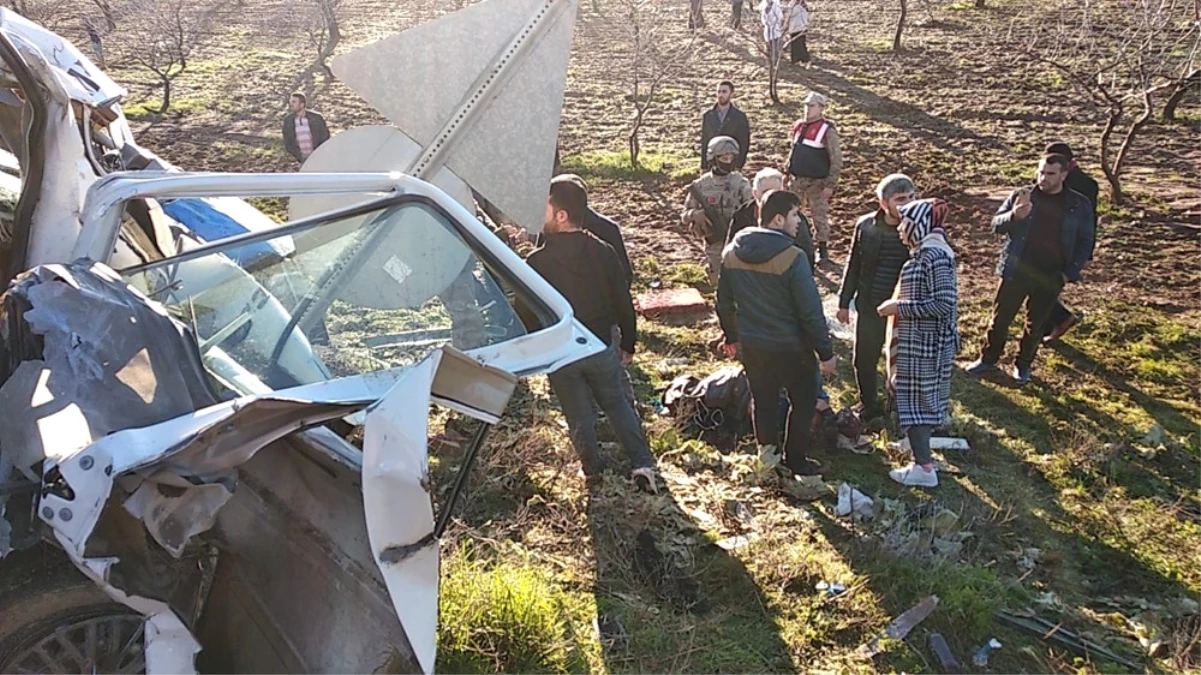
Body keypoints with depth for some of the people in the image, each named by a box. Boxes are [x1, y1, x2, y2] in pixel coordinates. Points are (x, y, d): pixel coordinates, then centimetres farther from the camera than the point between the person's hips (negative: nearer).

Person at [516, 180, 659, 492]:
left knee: (579, 414, 15)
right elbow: (624, 303, -1)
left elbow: (526, 314, -10)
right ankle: (643, 464, 13)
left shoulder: (537, 262, -16)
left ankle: (593, 467, 30)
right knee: (617, 404, 19)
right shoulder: (603, 252, -7)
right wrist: (628, 343, 12)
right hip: (601, 347, 2)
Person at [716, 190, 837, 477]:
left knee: (763, 400, 20)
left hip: (751, 345, 5)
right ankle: (796, 460, 23)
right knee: (803, 401, 15)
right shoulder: (792, 258, -22)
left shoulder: (731, 253, -3)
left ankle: (767, 452, 28)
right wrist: (826, 352, -10)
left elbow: (724, 302, 8)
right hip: (789, 346, -5)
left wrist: (730, 335, 22)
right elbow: (811, 311, -19)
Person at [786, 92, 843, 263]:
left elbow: (836, 160, -12)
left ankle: (823, 249, 14)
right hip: (797, 179, 6)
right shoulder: (799, 126, 6)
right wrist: (788, 173, 13)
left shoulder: (827, 130, -11)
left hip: (817, 182, -6)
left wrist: (830, 185, -16)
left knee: (819, 216, 2)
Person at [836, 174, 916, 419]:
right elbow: (853, 266, 4)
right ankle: (868, 405, 37)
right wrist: (844, 302, 6)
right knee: (864, 360, 13)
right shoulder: (866, 226, -6)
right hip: (870, 306, 2)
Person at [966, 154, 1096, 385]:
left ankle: (1023, 365, 29)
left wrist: (1070, 273, -6)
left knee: (1036, 324, 12)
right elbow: (996, 224, -5)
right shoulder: (1021, 196, -1)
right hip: (1015, 271, 0)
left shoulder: (1079, 205, -1)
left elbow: (1085, 242, 3)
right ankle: (988, 358, 25)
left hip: (1050, 277, 0)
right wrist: (1014, 215, -27)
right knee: (1000, 317, 7)